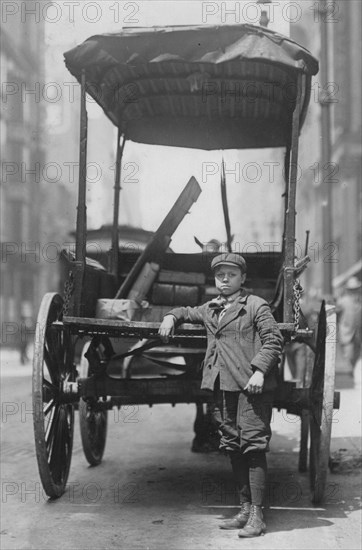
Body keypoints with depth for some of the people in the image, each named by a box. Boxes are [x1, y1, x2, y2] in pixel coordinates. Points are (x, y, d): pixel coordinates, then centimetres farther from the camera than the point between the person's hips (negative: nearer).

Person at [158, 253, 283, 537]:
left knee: (253, 445, -9)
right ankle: (245, 510, 21)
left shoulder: (256, 306, -1)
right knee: (233, 447, 11)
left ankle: (257, 516, -7)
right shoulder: (210, 309, 18)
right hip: (222, 387, 7)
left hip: (251, 387, -7)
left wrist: (259, 370, -18)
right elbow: (187, 312, 36)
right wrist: (171, 317, 15)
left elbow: (274, 340, -7)